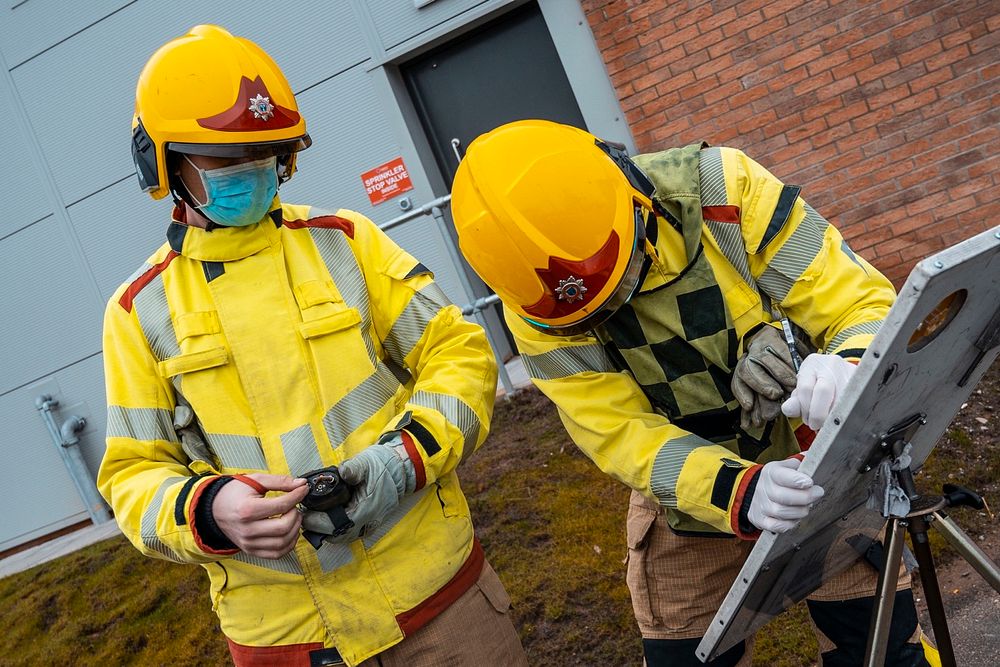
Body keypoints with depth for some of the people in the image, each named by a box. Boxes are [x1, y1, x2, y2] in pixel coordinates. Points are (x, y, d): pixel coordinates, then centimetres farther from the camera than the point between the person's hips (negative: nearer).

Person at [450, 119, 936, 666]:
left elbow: (863, 302, -22)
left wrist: (850, 369, -45)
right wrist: (740, 493, -41)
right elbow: (620, 434, -24)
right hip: (692, 501, 1)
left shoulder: (724, 190, -25)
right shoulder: (533, 300, -21)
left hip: (823, 471, 0)